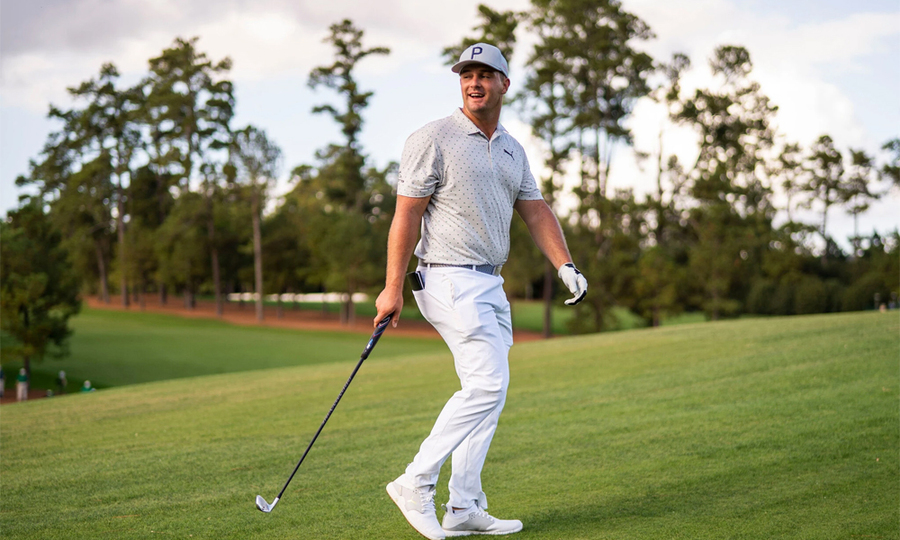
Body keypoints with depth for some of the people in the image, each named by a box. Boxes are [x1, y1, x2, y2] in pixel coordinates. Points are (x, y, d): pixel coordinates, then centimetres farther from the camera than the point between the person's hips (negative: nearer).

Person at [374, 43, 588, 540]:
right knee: (486, 383, -17)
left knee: (488, 391, 5)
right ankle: (416, 484, -10)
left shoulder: (512, 149, 16)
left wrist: (566, 265, 0)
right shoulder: (433, 140, -7)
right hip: (451, 280, -8)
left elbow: (535, 210, 15)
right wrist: (392, 288, -14)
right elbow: (407, 215, -10)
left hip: (491, 284, 8)